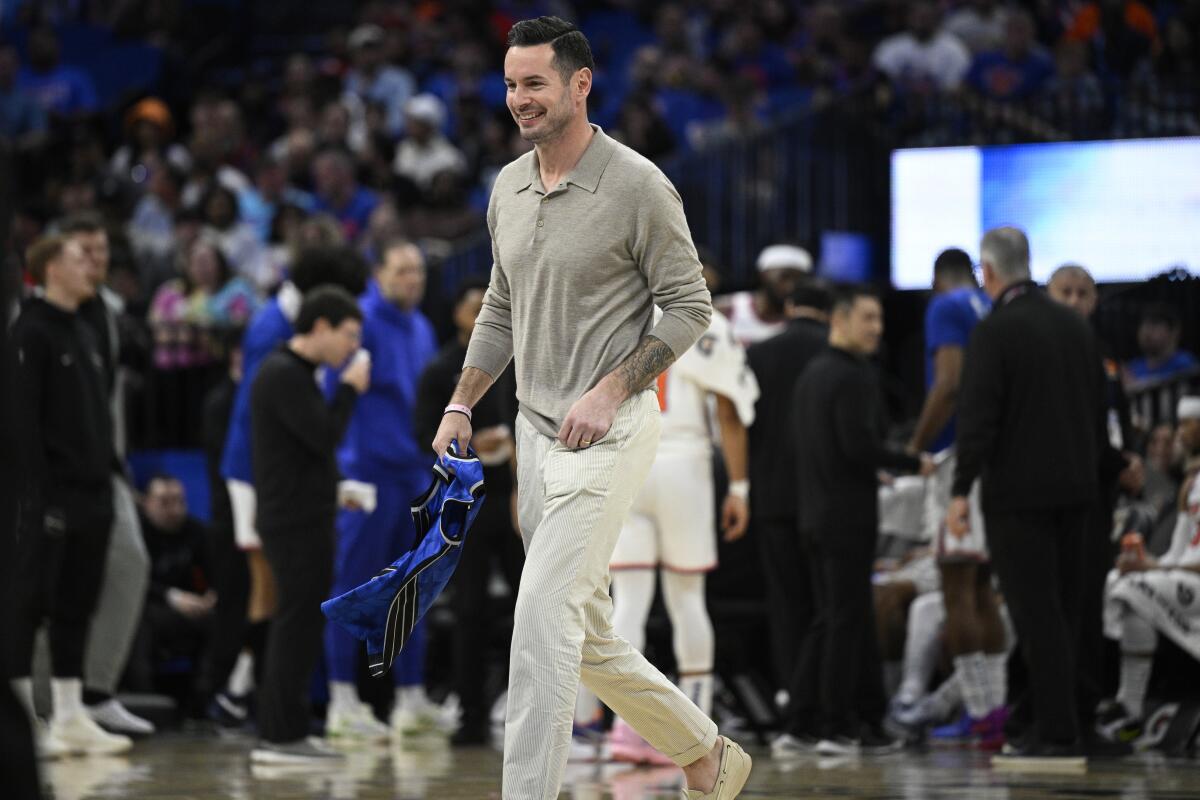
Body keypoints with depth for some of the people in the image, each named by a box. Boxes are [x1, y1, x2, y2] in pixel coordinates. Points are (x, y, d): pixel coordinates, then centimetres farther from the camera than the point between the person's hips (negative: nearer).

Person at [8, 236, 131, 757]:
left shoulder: (83, 333, 18)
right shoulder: (30, 333, -9)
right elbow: (24, 420, -15)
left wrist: (107, 477, 14)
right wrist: (38, 493, -20)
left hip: (92, 494, 8)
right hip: (52, 495, -8)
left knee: (77, 606, 10)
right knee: (32, 602, -5)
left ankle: (71, 717, 14)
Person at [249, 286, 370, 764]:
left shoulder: (295, 373, 18)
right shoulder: (284, 375, -15)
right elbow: (325, 436, -21)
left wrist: (334, 491, 16)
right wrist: (350, 389, -9)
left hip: (302, 517, 11)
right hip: (295, 522, -11)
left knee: (297, 623, 13)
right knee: (299, 621, -8)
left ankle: (281, 732, 17)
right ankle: (282, 736, -7)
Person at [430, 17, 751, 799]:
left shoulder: (637, 185, -12)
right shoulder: (508, 187, 10)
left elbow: (689, 307, -9)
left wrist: (610, 389, -18)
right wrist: (461, 405, 12)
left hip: (608, 434, -8)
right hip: (536, 433, 8)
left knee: (544, 612, -17)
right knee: (586, 636, 12)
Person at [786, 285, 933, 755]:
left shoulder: (811, 373, 15)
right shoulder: (852, 378, -15)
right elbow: (859, 446, -22)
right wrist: (914, 464, -10)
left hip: (815, 513, 9)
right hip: (848, 516, -9)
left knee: (833, 616, 14)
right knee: (847, 619, -4)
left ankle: (802, 719, 12)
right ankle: (836, 727, -3)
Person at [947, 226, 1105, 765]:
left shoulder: (995, 332, -11)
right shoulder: (1074, 326, 11)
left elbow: (978, 417, -16)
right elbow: (1098, 410, 16)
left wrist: (961, 491, -14)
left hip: (1018, 491, -7)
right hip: (1074, 487, 7)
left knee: (1036, 613, -6)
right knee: (1060, 609, 12)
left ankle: (1058, 734, -9)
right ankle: (1052, 726, 16)